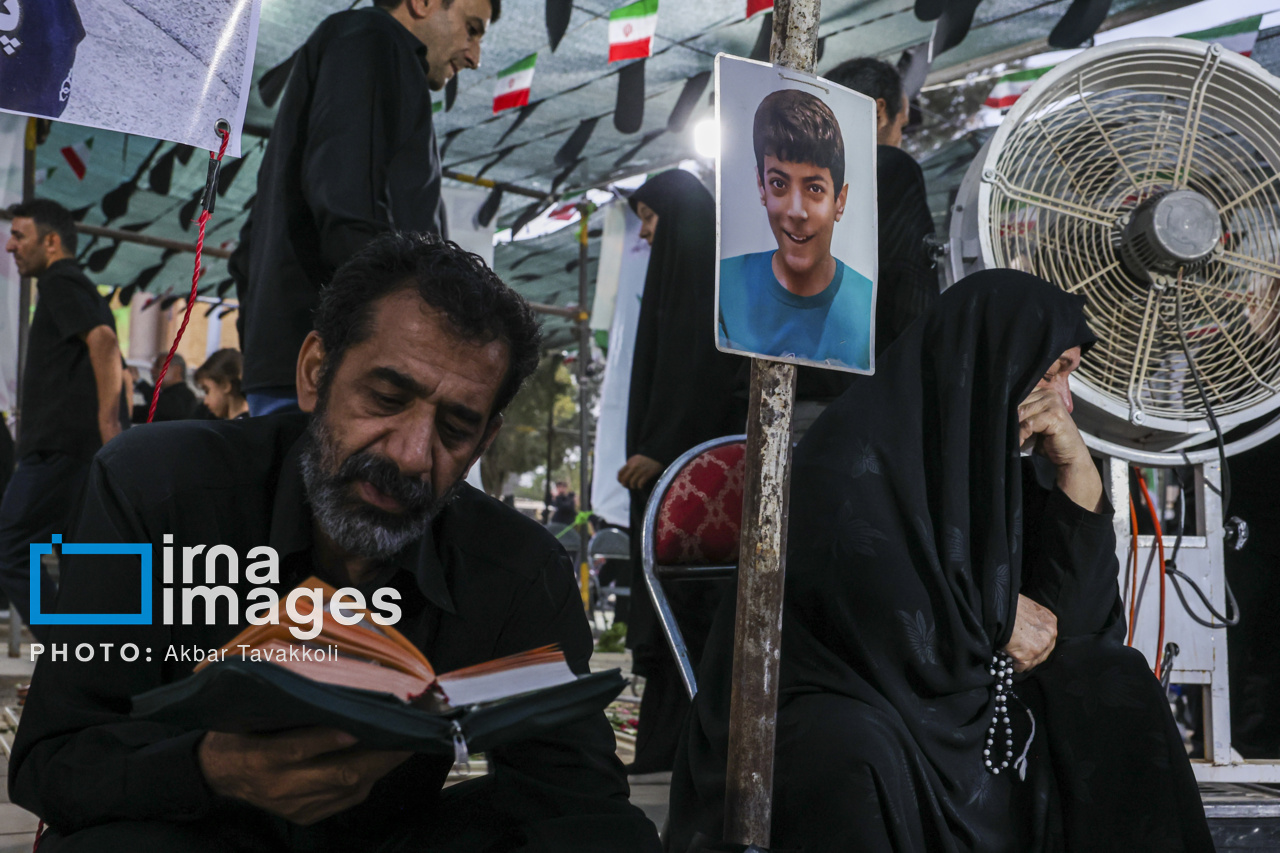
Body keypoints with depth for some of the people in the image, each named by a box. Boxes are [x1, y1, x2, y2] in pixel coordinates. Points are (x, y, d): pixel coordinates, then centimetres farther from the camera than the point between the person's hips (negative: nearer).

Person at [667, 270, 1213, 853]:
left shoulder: (999, 462, 6)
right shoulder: (856, 453, -16)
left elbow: (1084, 618, 1)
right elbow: (890, 630, -27)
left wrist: (1076, 468, -8)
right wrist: (1000, 617, -11)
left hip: (961, 695, 7)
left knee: (1116, 682, -7)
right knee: (846, 755, -38)